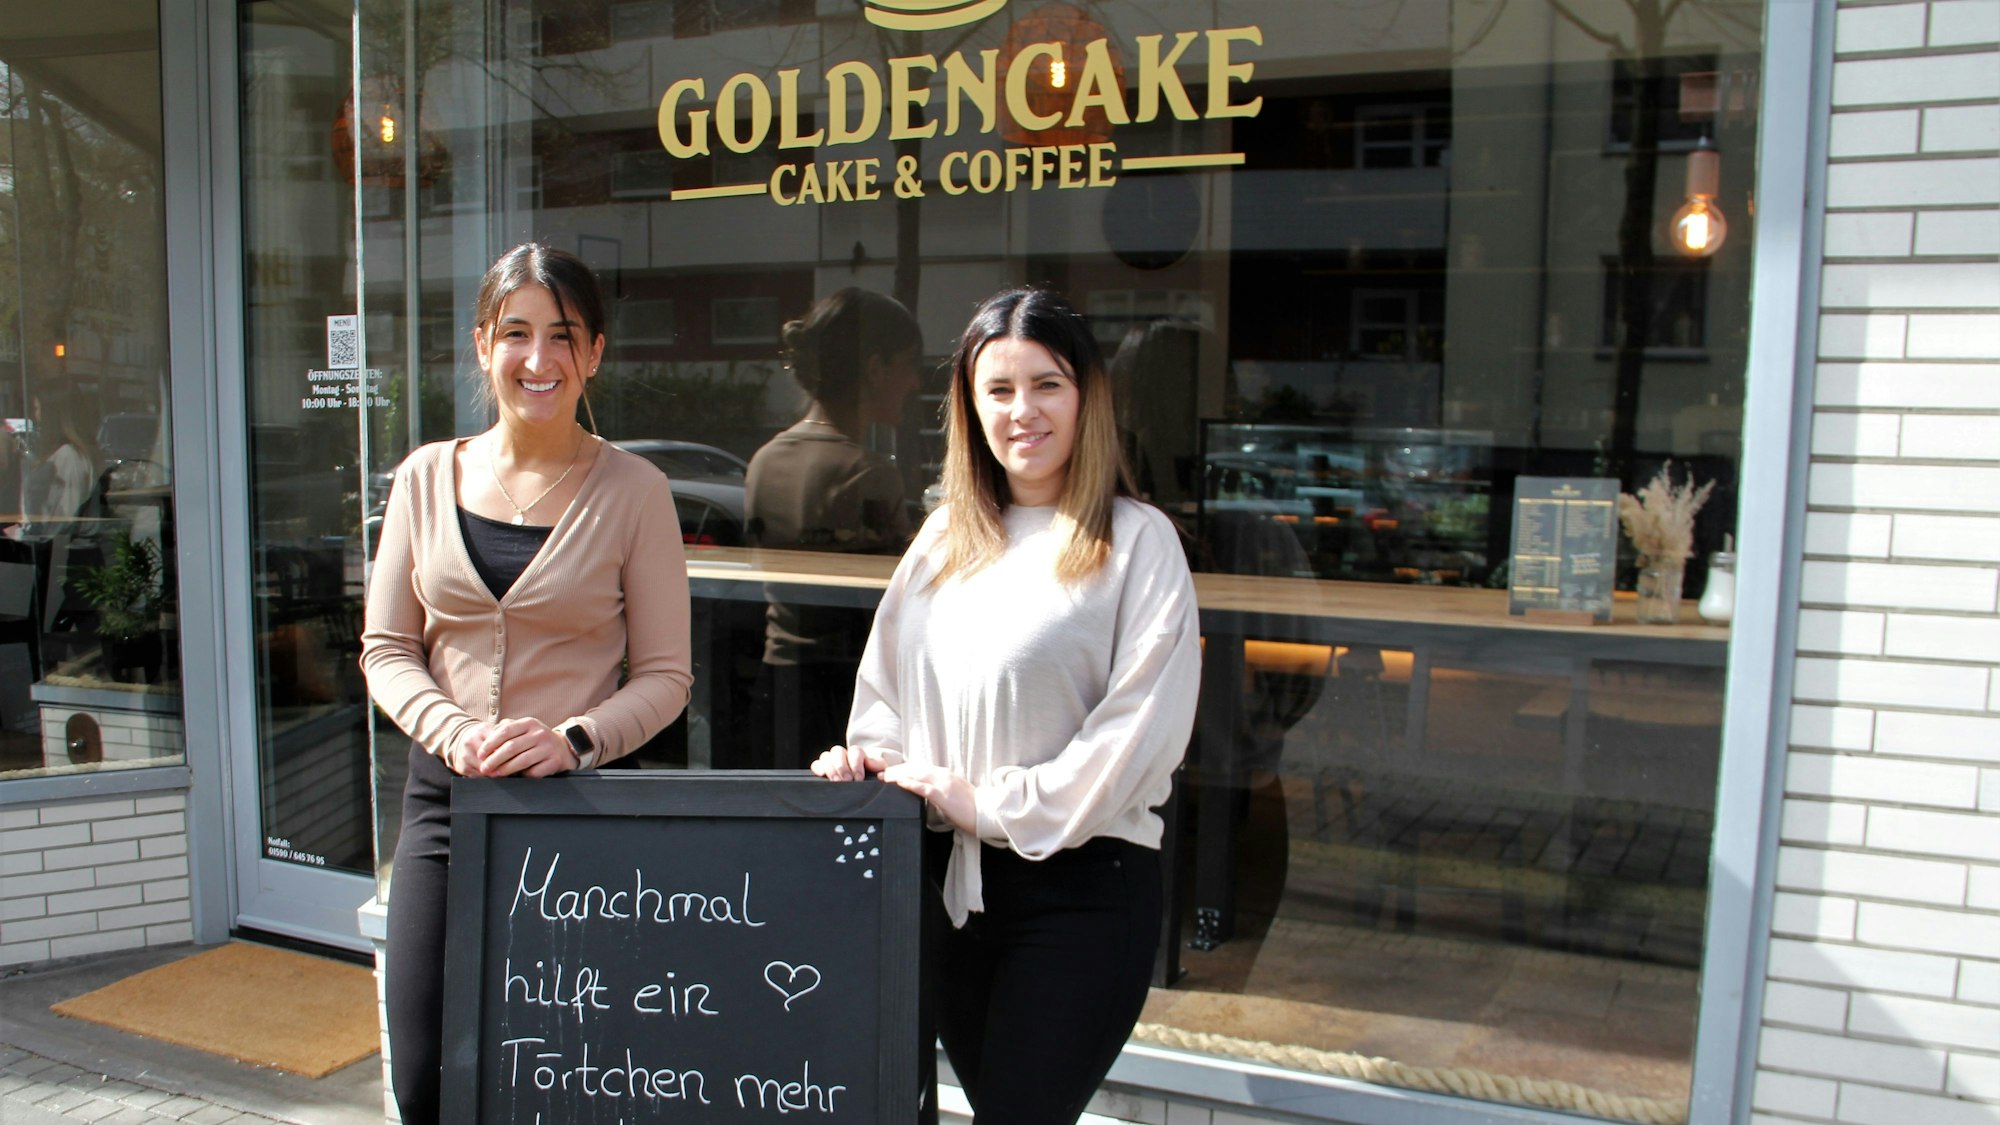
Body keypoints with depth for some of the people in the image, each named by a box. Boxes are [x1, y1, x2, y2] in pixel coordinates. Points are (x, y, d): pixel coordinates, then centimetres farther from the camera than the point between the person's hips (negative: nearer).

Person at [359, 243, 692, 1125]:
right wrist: (451, 731, -10)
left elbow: (664, 676, -2)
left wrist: (575, 739, -18)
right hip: (445, 797, 3)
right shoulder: (428, 477, 6)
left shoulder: (632, 489, -3)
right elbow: (386, 648, 8)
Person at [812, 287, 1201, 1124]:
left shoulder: (1136, 540, -6)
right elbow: (887, 681, 18)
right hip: (950, 875, 5)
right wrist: (874, 754, -2)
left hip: (1082, 880, -5)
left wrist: (993, 804, -12)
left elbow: (1142, 725, -13)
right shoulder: (945, 537, 11)